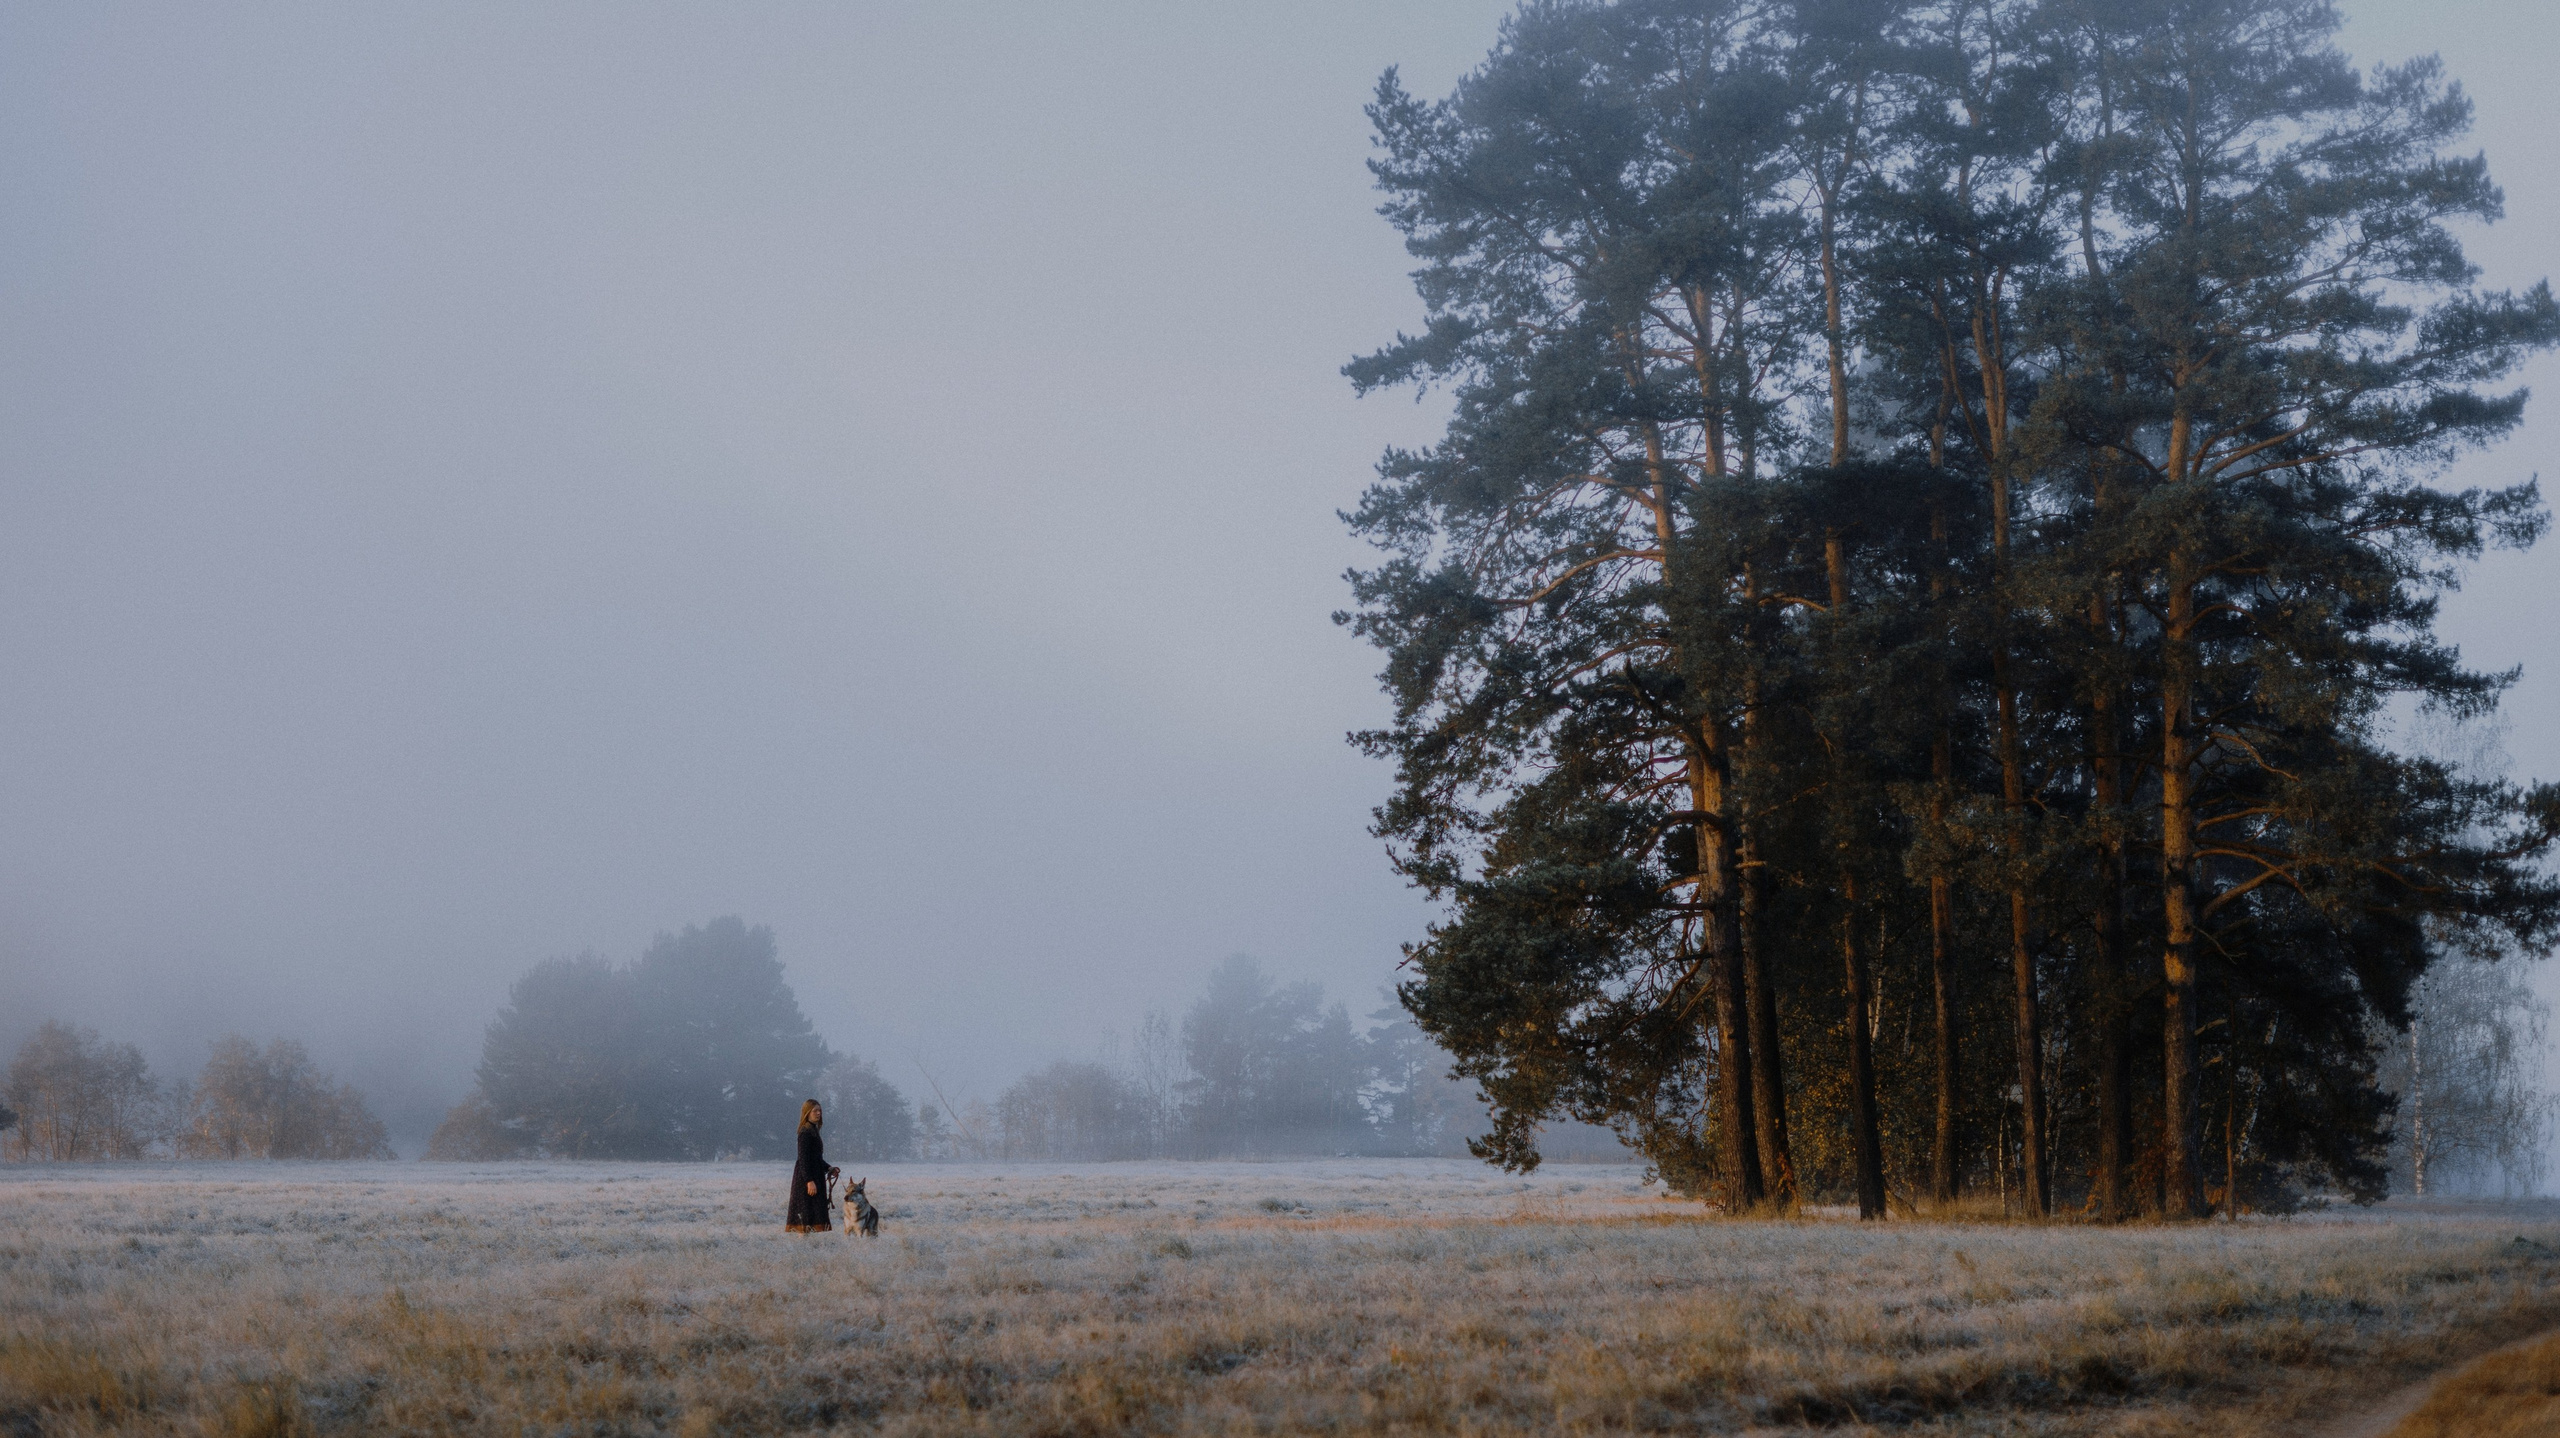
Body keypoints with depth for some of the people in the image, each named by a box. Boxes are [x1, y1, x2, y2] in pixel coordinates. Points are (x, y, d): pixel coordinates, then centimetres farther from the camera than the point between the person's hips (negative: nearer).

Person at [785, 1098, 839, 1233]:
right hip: (807, 1178, -10)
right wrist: (810, 1181, -24)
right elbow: (803, 1159, -20)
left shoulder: (813, 1131, 14)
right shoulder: (805, 1133, -15)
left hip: (815, 1176, 10)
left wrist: (828, 1168, 15)